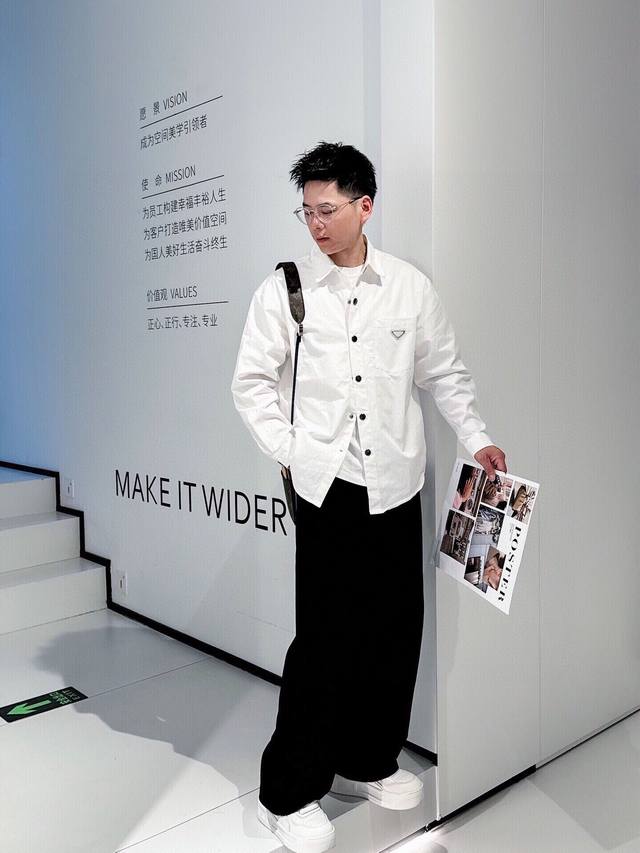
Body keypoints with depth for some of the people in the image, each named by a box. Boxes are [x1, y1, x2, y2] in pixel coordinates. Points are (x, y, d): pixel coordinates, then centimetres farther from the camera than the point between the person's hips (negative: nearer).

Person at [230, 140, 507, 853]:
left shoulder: (411, 287, 6)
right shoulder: (286, 287, 0)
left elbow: (445, 374, 14)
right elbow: (251, 381, 3)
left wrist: (476, 440, 5)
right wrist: (290, 452, -5)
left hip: (398, 486, 4)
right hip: (327, 486, -3)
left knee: (398, 628, 9)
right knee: (326, 635, -3)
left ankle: (367, 762, 31)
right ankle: (288, 793, 14)